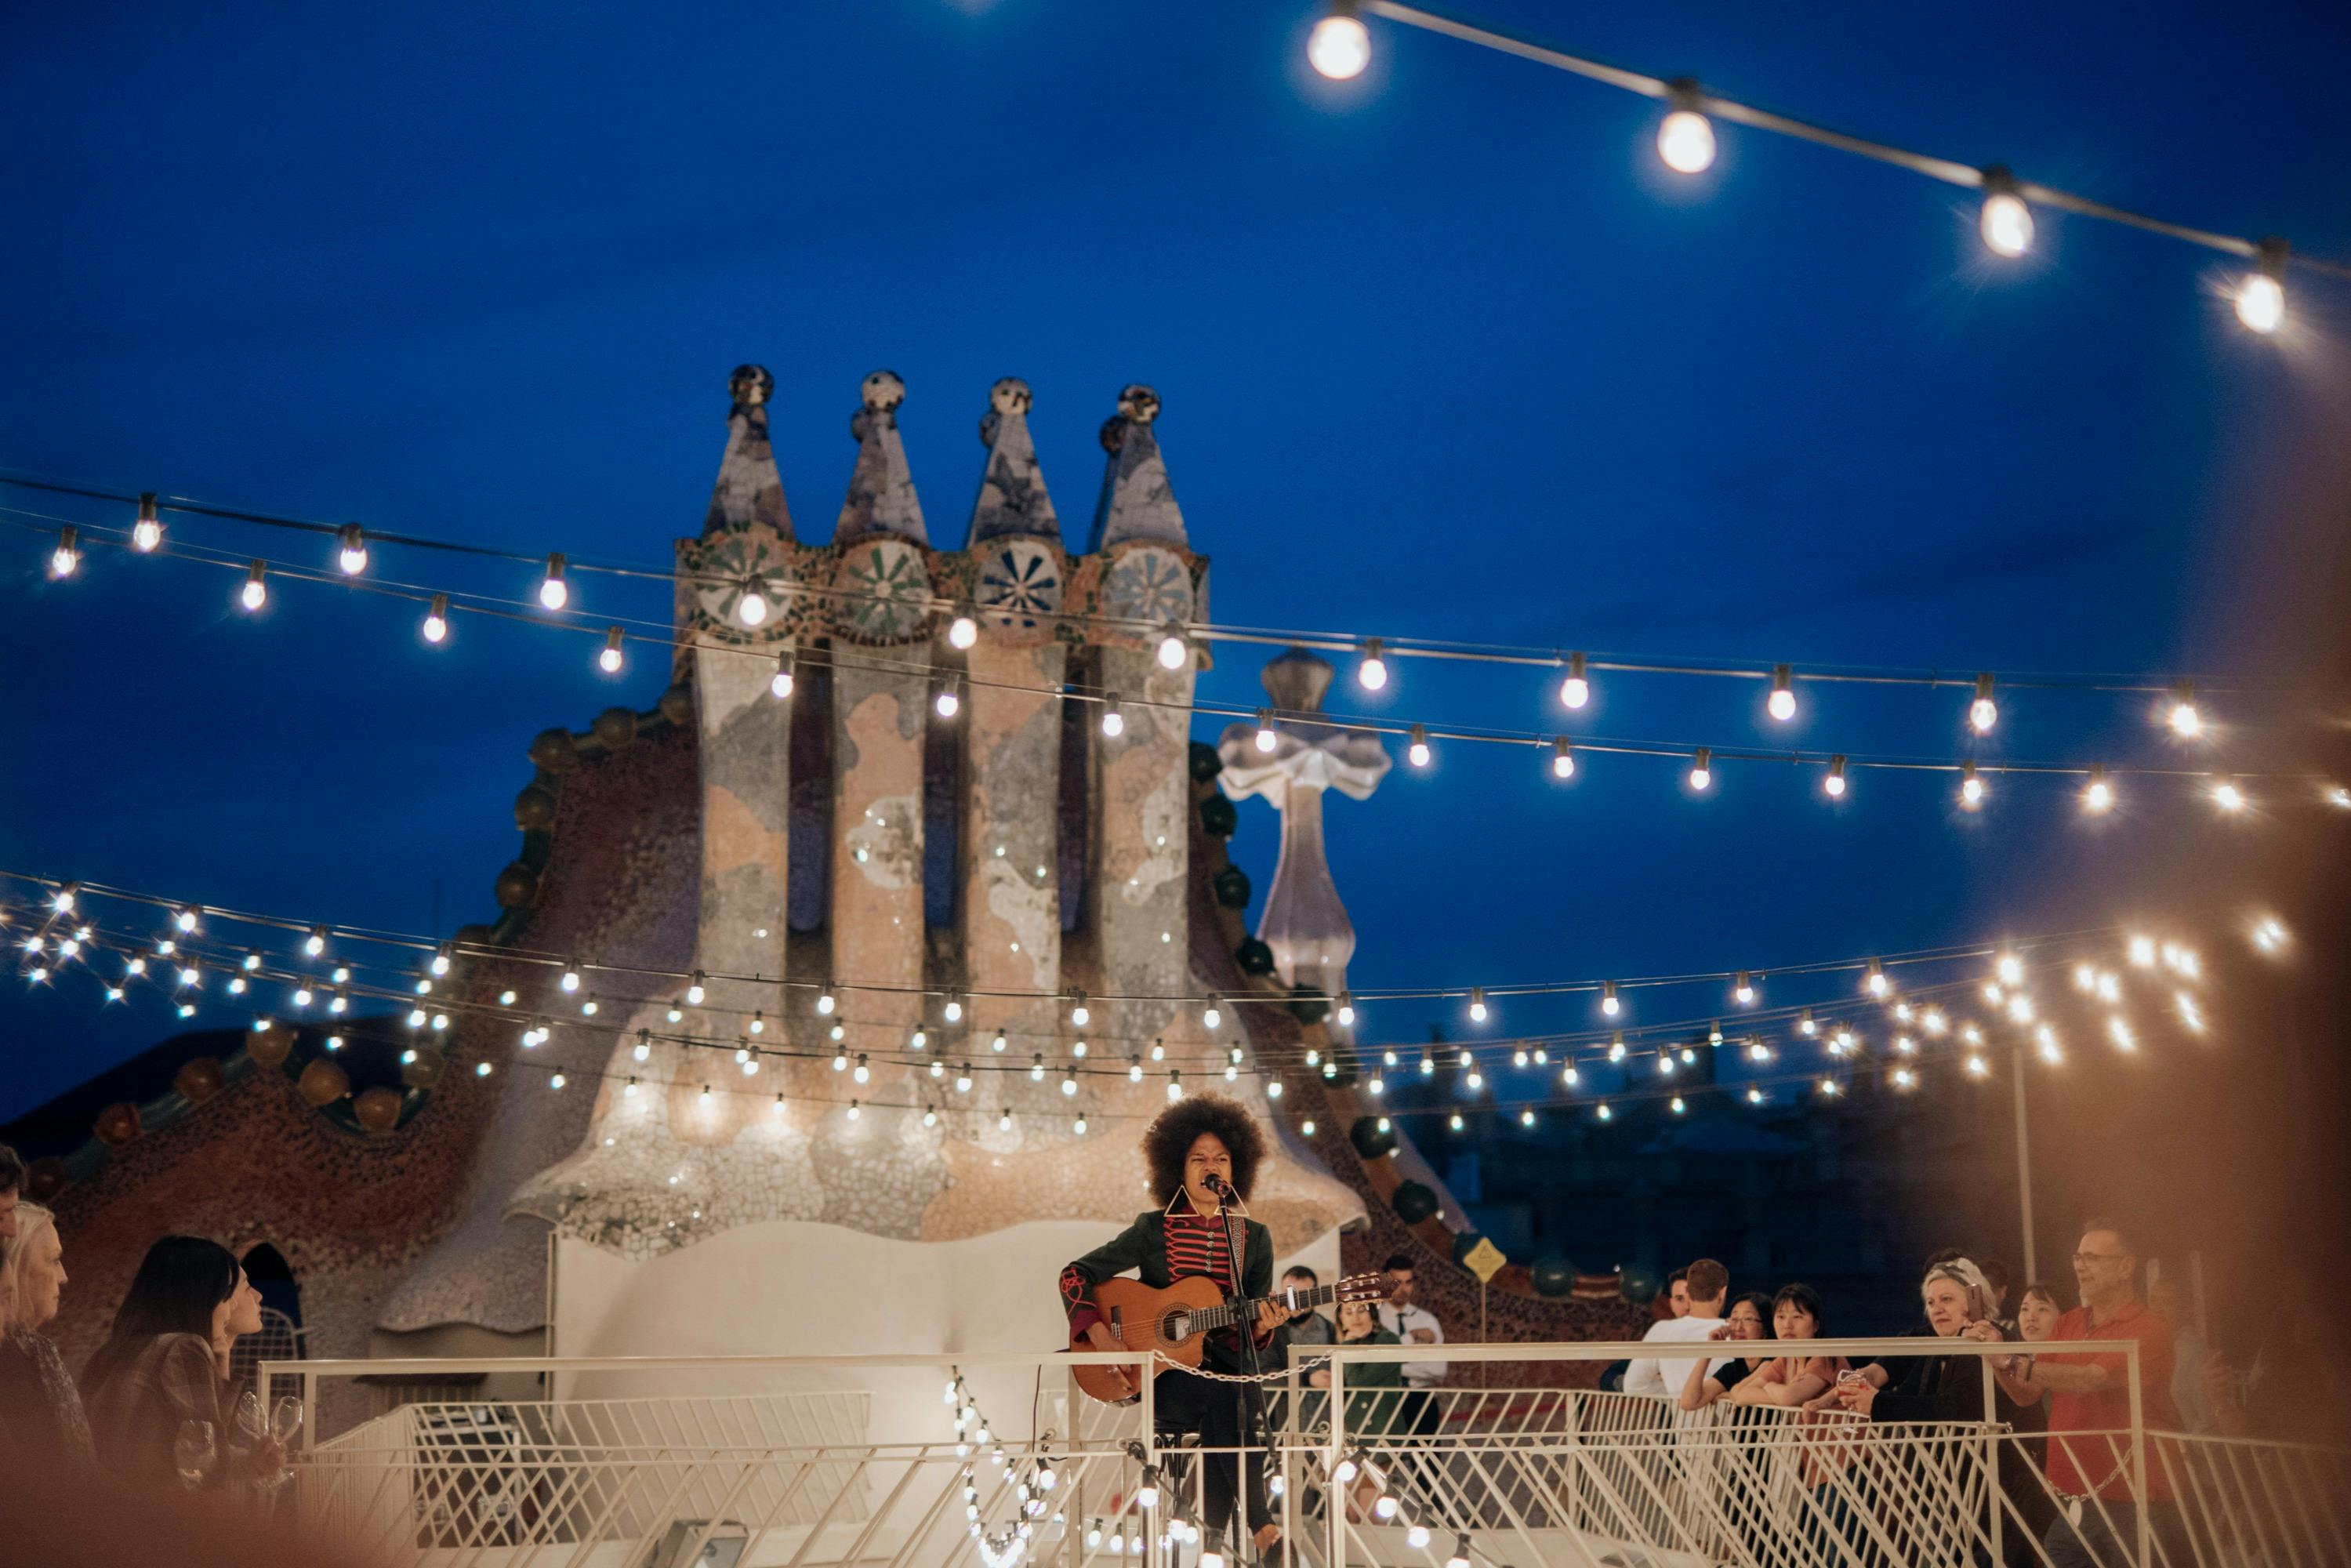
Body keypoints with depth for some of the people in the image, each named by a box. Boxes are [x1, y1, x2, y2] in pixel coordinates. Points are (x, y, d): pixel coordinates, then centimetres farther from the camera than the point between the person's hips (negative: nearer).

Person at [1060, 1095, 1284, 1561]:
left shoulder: (1254, 1238, 8)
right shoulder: (1154, 1229, 1)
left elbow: (1251, 1336, 8)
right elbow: (1075, 1274, -1)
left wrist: (1261, 1328, -17)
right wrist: (1100, 1337, -15)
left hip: (1223, 1363, 2)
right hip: (1161, 1374, -2)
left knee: (1223, 1417, -33)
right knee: (1223, 1396, -33)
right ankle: (1262, 1527, -29)